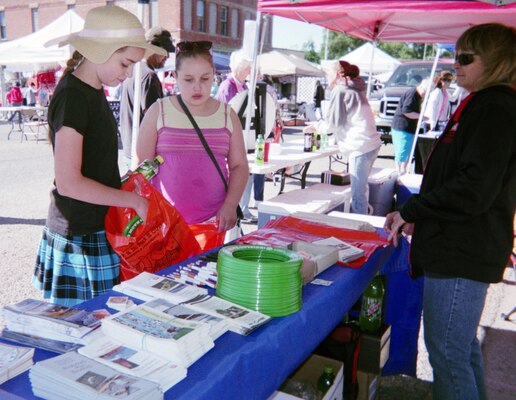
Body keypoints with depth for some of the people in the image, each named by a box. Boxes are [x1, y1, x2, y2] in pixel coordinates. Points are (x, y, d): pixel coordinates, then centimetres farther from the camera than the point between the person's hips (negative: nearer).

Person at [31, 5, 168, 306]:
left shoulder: (95, 91, 12)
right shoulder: (72, 97, -17)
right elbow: (69, 183, -20)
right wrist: (134, 200, -15)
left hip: (99, 226, 9)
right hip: (79, 233, -9)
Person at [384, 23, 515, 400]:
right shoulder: (485, 106, 18)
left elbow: (473, 190, -23)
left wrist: (411, 210, -14)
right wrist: (419, 216, 16)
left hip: (461, 254, -11)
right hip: (461, 250, 11)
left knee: (447, 354, -3)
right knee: (464, 347, 22)